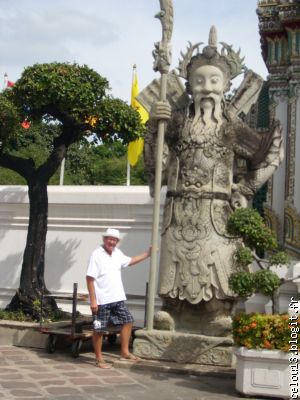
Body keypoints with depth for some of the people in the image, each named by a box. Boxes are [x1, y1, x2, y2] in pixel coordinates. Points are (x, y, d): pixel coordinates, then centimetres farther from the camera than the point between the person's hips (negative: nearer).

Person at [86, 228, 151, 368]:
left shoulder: (117, 253, 7)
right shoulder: (97, 255, -15)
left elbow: (130, 261, 27)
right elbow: (90, 278, -18)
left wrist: (147, 254, 23)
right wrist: (93, 300, -21)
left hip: (117, 298, 8)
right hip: (101, 300, -8)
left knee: (127, 320, 9)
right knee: (99, 329, 3)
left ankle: (124, 352, 19)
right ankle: (99, 358, 14)